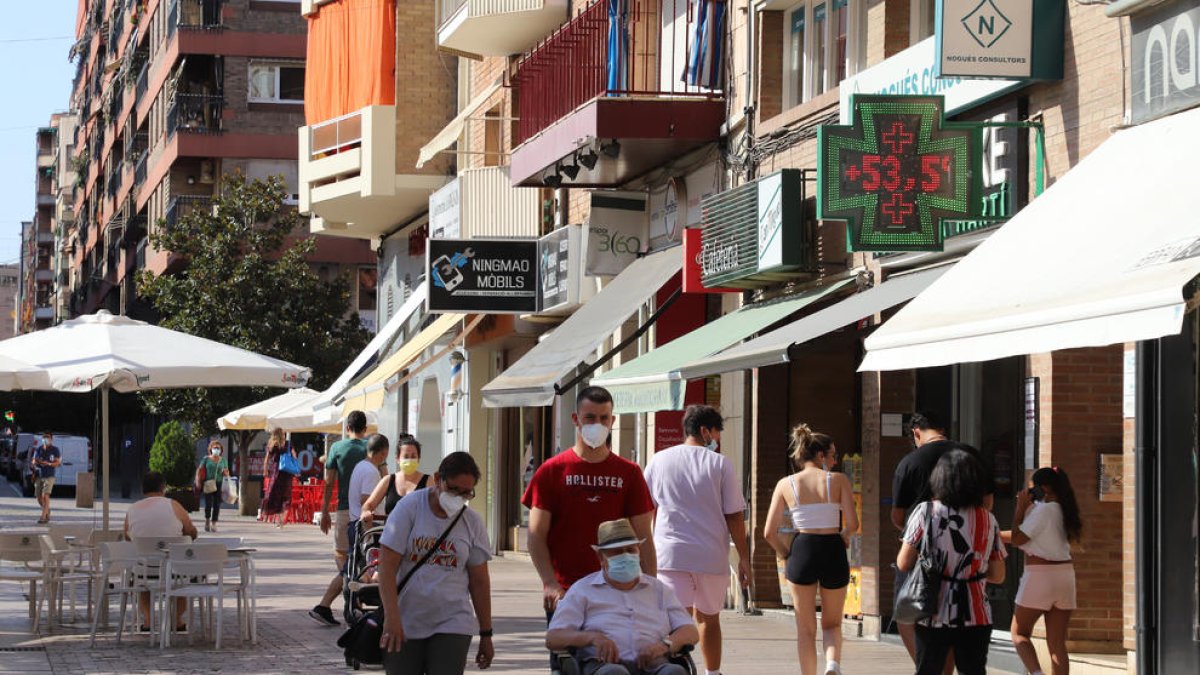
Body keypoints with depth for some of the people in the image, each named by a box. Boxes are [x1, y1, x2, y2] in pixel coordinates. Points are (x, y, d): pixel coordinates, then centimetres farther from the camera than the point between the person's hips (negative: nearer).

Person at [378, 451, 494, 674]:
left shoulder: (473, 522, 3)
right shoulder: (409, 508, -5)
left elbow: (479, 581, 9)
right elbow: (387, 565, -10)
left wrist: (486, 634, 11)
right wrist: (391, 618, -19)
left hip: (451, 624, 1)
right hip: (405, 623, -1)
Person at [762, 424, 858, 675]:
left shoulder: (786, 484, 3)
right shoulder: (839, 480, -1)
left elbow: (769, 533, 0)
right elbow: (852, 524, -8)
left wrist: (786, 555, 16)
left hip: (802, 551, 0)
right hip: (833, 552, 0)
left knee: (806, 628, 14)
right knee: (832, 624, 16)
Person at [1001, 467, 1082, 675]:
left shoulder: (1044, 510, -13)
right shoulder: (1062, 510, 12)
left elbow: (1016, 539, -8)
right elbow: (1027, 534, 17)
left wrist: (1021, 507, -1)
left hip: (1040, 574, -7)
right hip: (1065, 575, 7)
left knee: (1019, 633, 4)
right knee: (1057, 643, 6)